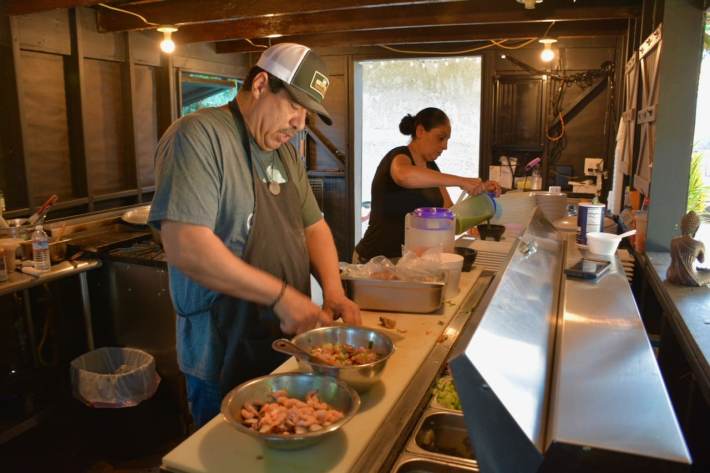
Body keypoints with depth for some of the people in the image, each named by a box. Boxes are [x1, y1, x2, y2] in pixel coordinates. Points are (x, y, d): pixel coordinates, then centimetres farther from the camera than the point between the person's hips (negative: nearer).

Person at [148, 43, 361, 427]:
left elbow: (314, 225, 14)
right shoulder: (199, 136, -17)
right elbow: (184, 247, -27)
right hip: (224, 363, -8)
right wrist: (281, 295, -24)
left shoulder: (284, 150, 10)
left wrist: (333, 291, -2)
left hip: (287, 346, 8)